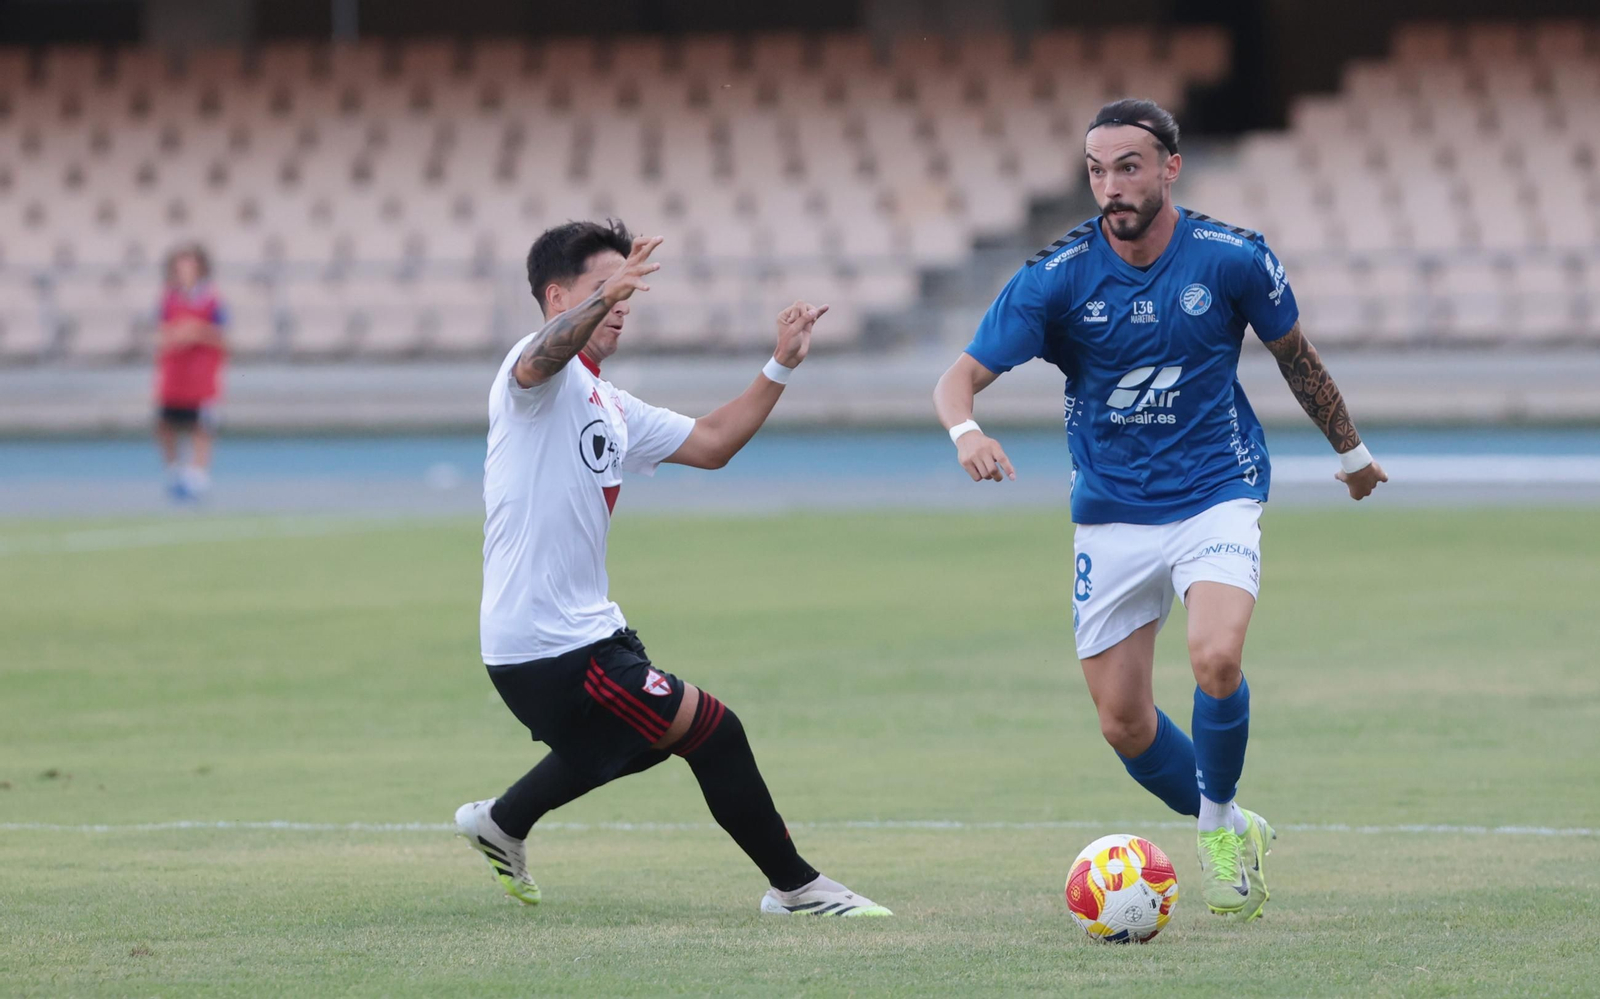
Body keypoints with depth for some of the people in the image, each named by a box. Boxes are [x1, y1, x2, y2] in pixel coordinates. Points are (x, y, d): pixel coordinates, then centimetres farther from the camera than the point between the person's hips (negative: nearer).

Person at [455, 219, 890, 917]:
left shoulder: (609, 409, 18)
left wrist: (780, 368, 10)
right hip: (551, 646, -11)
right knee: (713, 731, -7)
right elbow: (543, 356, -37)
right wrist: (603, 296, -57)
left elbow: (709, 444, 21)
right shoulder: (544, 375, -12)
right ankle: (795, 887, 5)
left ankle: (500, 823, 46)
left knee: (635, 742, 34)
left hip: (583, 630, 11)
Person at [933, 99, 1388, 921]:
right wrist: (965, 431, -35)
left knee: (1216, 660, -28)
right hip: (1111, 515, 2)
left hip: (1216, 497, -2)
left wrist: (1350, 451, 22)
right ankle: (1233, 836, 30)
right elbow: (962, 375, -12)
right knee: (1124, 724, 4)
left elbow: (1295, 356, 9)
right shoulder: (1056, 277, -10)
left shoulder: (1233, 260, -9)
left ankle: (1221, 823, -3)